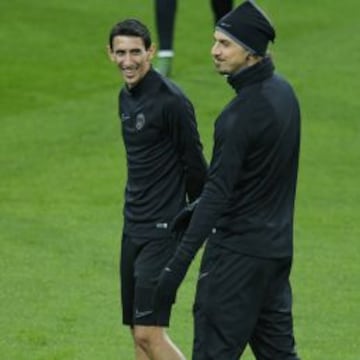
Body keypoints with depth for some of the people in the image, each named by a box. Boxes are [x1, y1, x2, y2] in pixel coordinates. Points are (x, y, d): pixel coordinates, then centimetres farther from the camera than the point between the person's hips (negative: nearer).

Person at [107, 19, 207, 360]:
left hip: (162, 229, -9)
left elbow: (195, 165, -11)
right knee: (138, 332, 10)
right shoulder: (126, 97, 11)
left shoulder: (171, 101, -16)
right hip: (133, 227, 9)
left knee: (149, 332, -14)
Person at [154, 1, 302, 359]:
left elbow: (219, 191, -25)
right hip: (277, 246, 9)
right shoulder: (283, 91, 7)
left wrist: (178, 264, -26)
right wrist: (199, 207, 22)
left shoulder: (241, 114, -21)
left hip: (238, 250, -9)